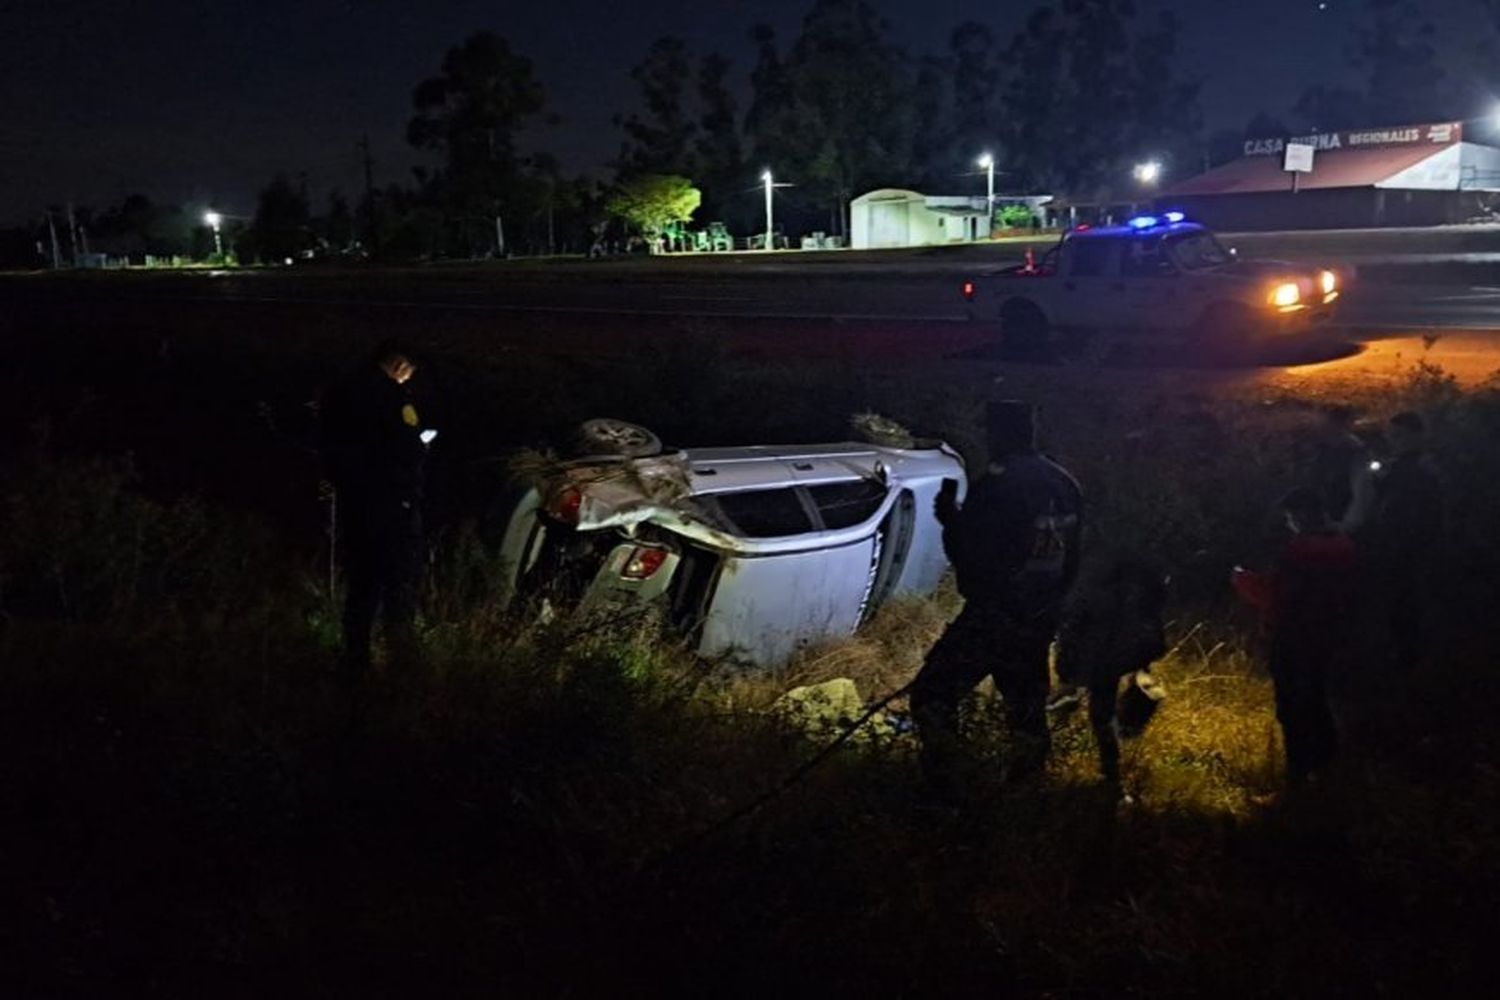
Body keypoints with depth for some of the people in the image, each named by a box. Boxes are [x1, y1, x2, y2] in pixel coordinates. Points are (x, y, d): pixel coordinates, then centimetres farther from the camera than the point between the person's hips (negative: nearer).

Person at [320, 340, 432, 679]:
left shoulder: (339, 393, 11)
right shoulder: (390, 394, -12)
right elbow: (410, 450, -18)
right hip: (393, 504, -7)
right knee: (400, 586, 2)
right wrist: (420, 448, 2)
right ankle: (402, 657, -3)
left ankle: (355, 663, 16)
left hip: (353, 503, 7)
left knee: (362, 584, 14)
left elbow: (331, 451, 15)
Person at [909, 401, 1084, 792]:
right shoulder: (1065, 485, 5)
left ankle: (941, 788, -4)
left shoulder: (995, 486, -18)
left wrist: (950, 516, 1)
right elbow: (1072, 559, 14)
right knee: (1027, 708, 16)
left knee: (933, 695, 1)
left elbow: (967, 555, -14)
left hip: (991, 617, -7)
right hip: (1040, 623, 7)